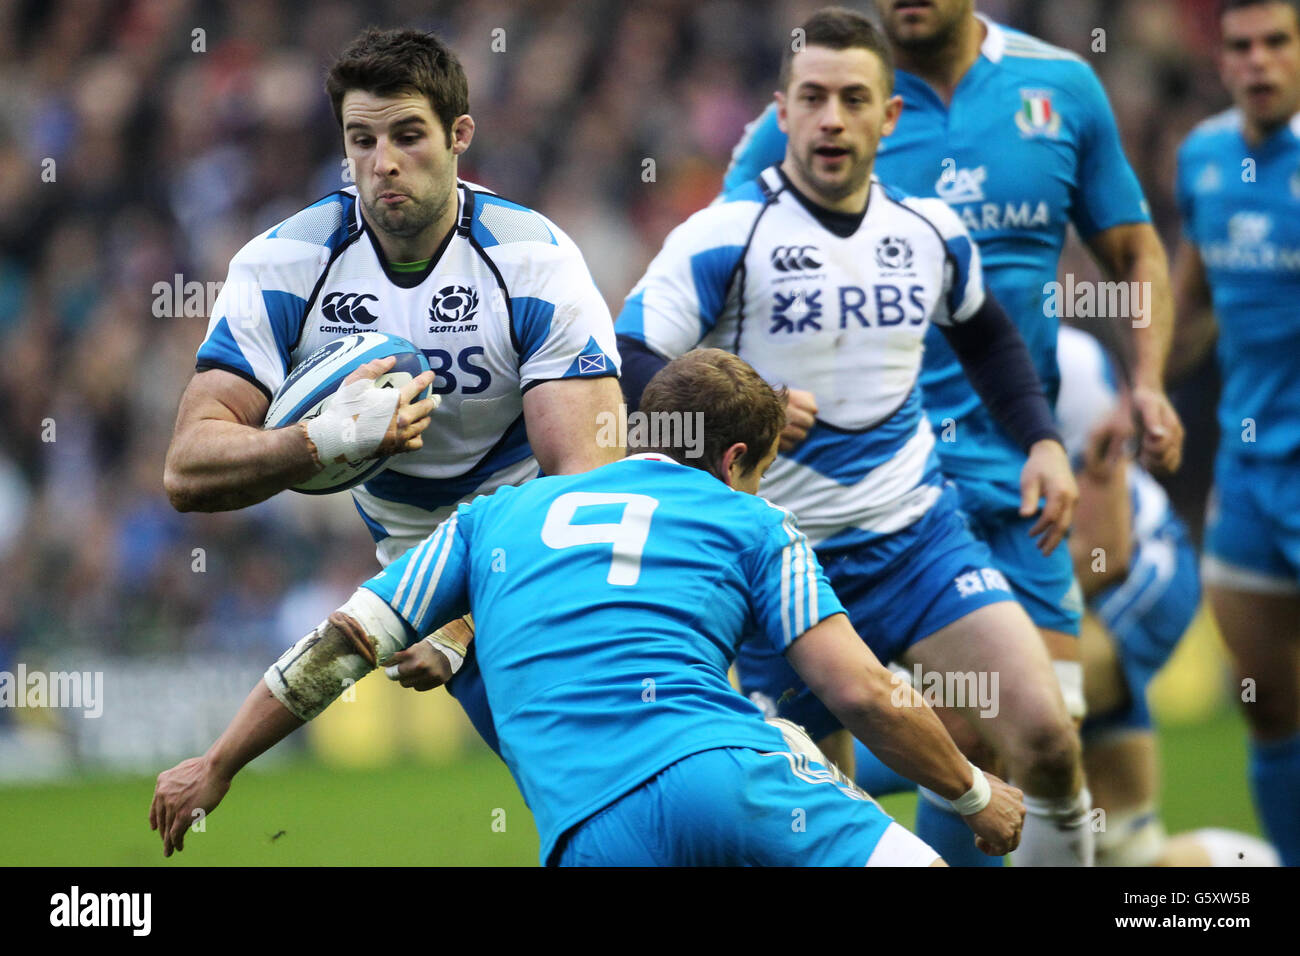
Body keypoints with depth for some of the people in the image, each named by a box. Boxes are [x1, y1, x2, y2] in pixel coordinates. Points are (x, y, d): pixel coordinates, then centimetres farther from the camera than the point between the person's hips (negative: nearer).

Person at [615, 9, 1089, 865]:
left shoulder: (929, 230, 4)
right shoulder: (726, 236, -11)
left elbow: (984, 331, 25)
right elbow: (623, 367, -15)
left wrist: (1042, 439, 12)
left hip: (920, 534, 3)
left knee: (1044, 740, -15)